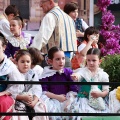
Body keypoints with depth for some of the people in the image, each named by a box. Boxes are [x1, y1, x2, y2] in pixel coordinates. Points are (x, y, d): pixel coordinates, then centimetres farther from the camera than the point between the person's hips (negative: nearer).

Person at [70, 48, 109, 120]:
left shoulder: (103, 75, 4)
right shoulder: (83, 71, 1)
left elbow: (106, 91, 4)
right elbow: (77, 76, -22)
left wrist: (100, 94, -18)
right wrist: (75, 77, -46)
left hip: (98, 100, 1)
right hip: (84, 99, -1)